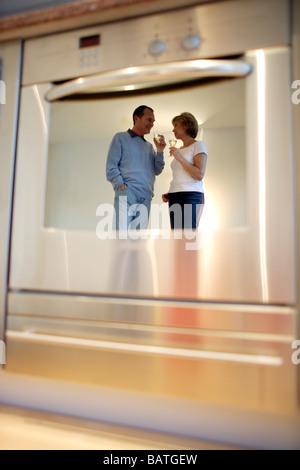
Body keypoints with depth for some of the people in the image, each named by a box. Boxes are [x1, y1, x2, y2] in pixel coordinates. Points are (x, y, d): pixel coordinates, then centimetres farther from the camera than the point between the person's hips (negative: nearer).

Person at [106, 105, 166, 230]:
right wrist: (121, 185, -10)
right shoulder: (121, 138, 11)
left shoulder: (149, 146, 26)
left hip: (145, 197, 5)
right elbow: (111, 166, 2)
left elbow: (157, 171, 19)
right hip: (126, 193, -5)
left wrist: (160, 151, 5)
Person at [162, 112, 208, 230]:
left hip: (191, 195, -6)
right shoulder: (179, 150, 24)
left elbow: (199, 175, -8)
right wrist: (169, 194, 7)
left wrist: (180, 158, -9)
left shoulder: (198, 145, 5)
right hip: (174, 198, 6)